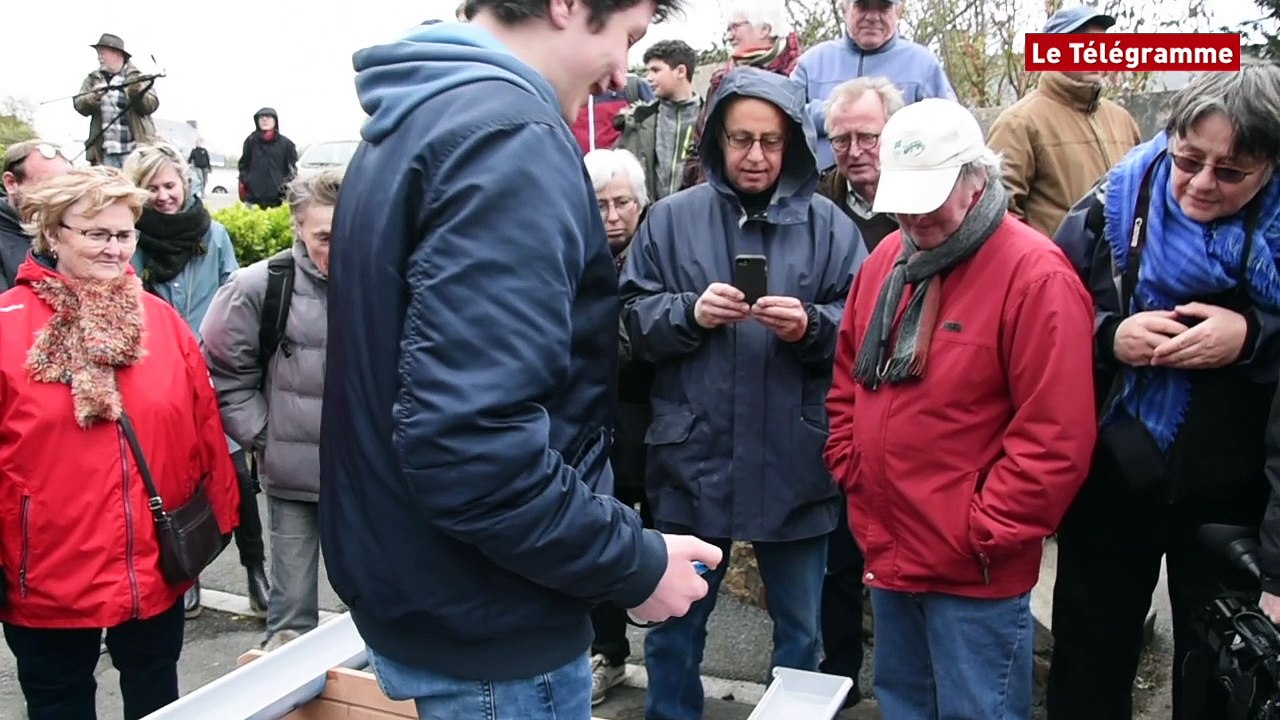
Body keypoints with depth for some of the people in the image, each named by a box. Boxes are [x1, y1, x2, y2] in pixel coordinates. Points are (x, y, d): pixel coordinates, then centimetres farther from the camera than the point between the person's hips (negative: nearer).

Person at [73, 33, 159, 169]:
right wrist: (91, 99, -18)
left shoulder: (138, 77, 5)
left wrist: (137, 93, -26)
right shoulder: (92, 79, 15)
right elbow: (79, 104, 4)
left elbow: (151, 105, -5)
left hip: (134, 149, -3)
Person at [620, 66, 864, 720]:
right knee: (675, 618, 17)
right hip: (693, 457, 0)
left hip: (794, 462, 0)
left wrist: (811, 326, -21)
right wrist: (690, 312, -18)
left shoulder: (826, 222, 0)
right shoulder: (672, 217, 1)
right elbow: (634, 317, 0)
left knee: (800, 625, 18)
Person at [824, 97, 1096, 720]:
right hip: (888, 551, 7)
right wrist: (852, 473, 7)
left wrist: (987, 534, -16)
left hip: (974, 573, -7)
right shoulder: (887, 259, 6)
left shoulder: (1036, 275, -17)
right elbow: (848, 381, 16)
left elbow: (1056, 438, -20)